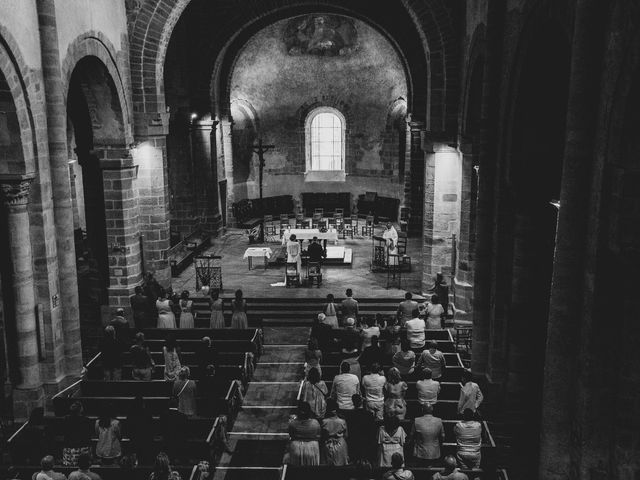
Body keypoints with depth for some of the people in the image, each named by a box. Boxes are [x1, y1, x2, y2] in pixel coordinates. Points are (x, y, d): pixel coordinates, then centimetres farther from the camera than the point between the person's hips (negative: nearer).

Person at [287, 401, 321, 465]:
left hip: (296, 448, 0)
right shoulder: (315, 423, -18)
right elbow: (318, 436, -4)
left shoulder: (292, 423, -18)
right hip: (312, 448, 0)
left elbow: (290, 436, -3)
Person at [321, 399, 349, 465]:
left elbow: (322, 436, -4)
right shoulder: (342, 422, -12)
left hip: (328, 447, 0)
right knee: (340, 466, 12)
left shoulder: (324, 422, -13)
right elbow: (346, 435, 0)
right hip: (340, 446, 0)